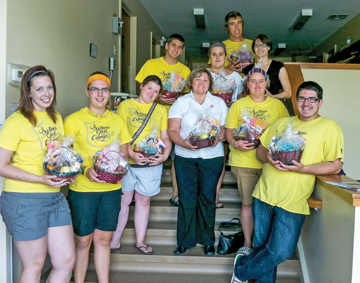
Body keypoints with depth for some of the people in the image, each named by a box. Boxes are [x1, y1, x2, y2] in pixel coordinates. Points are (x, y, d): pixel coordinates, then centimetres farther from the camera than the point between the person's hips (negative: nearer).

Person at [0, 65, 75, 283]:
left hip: (55, 197, 7)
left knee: (67, 260, 9)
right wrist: (41, 179, -22)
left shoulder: (57, 118, 11)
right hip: (24, 200, -6)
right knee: (34, 265, 7)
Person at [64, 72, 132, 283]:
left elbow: (124, 152, 15)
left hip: (112, 188, 3)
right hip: (83, 188, -3)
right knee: (83, 240, 6)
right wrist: (86, 170, -20)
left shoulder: (117, 120, 10)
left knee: (104, 239, 12)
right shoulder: (74, 120, -3)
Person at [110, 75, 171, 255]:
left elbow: (165, 137, 10)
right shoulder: (126, 105, 4)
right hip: (127, 162, -2)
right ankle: (114, 241, 17)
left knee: (144, 201, 11)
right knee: (123, 201, 4)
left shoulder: (161, 110, 12)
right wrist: (131, 153, -17)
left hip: (152, 164, 2)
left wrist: (165, 155, -8)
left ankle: (140, 241, 23)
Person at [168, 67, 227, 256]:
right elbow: (173, 130, 1)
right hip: (185, 157, 0)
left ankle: (208, 241, 14)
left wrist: (218, 138, -13)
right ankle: (184, 241, 10)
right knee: (186, 199, -2)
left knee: (208, 197, 1)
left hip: (212, 157, 1)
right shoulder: (181, 102, 9)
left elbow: (225, 128, 9)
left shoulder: (219, 103, 13)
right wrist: (183, 143, -18)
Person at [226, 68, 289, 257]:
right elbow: (229, 132, 7)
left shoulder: (278, 105, 11)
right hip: (244, 161, 0)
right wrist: (235, 143, -14)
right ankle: (247, 244, 16)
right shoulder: (238, 105, 9)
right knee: (248, 203, 3)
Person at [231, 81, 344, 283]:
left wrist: (303, 169, -20)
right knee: (261, 246, 11)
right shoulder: (283, 123, 14)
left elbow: (336, 166, -7)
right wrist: (268, 157, -7)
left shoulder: (329, 127, 0)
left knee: (280, 252, -2)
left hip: (292, 201, -3)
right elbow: (260, 150, 17)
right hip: (264, 193, 4)